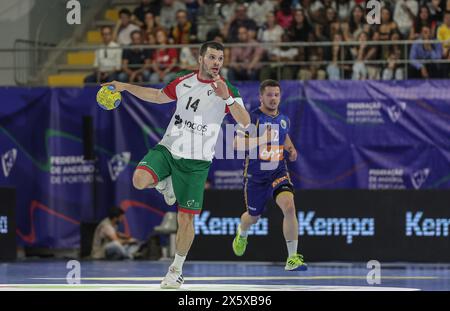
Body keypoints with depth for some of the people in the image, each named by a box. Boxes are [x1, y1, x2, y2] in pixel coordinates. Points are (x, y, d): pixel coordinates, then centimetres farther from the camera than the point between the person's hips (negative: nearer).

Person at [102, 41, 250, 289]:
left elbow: (245, 123, -21)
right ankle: (166, 183, 9)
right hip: (168, 148, 3)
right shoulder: (184, 81, 5)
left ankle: (177, 269, 16)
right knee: (140, 180, -26)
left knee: (185, 218, -1)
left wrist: (227, 98, -35)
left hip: (196, 161, -3)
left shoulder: (227, 90, -8)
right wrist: (125, 87, 17)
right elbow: (158, 96, 23)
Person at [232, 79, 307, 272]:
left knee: (289, 207, -24)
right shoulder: (252, 118, -13)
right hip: (255, 175, -2)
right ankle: (242, 233, 57)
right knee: (253, 217, 16)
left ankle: (292, 259, -21)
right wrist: (261, 139, -31)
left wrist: (291, 149, 8)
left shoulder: (283, 119, 5)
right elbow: (237, 144, -21)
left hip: (278, 172, 2)